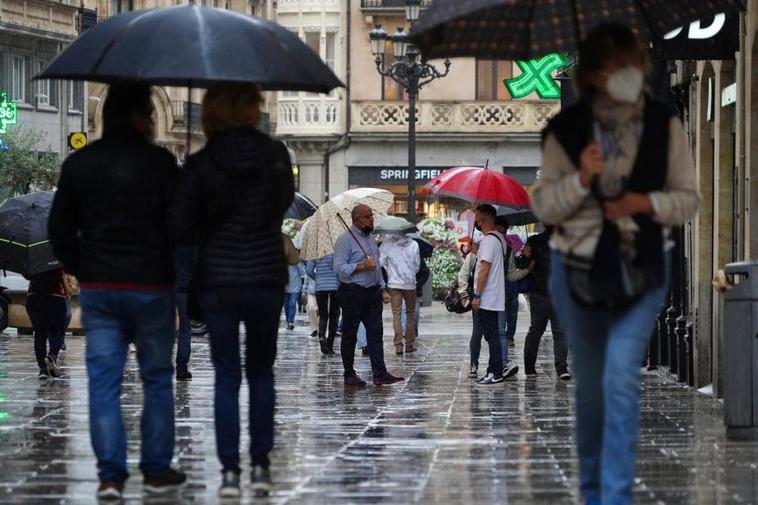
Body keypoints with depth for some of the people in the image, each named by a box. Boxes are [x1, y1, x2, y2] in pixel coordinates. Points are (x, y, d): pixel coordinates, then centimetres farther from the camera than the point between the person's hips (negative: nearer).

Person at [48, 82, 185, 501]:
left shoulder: (78, 164, 4)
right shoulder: (160, 163, -8)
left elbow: (59, 228, 7)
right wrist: (169, 270, 8)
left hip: (96, 289, 3)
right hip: (151, 288, -3)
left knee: (103, 380, 3)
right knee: (157, 379, 9)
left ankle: (110, 474, -4)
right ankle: (157, 470, 12)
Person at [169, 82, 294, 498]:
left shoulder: (201, 164, -9)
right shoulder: (275, 155, -4)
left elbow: (179, 227, -8)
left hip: (218, 281, -1)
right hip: (266, 278, 1)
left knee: (226, 376, 6)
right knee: (261, 371, 14)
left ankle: (229, 471, 0)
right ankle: (261, 466, 8)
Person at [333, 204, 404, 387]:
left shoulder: (370, 239, 17)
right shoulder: (345, 240, -9)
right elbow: (339, 268, -17)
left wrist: (382, 289, 19)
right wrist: (362, 266, -22)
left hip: (372, 292, 7)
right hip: (352, 292, -7)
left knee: (375, 333, 0)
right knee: (349, 335, 1)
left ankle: (380, 374, -4)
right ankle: (349, 375, 7)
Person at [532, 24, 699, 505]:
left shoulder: (664, 125, -5)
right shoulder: (566, 130, -7)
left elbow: (689, 199, 1)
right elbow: (544, 206, -4)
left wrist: (647, 202, -17)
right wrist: (581, 179, -22)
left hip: (642, 270, -1)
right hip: (577, 269, 1)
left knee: (621, 381, -16)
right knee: (590, 386, 13)